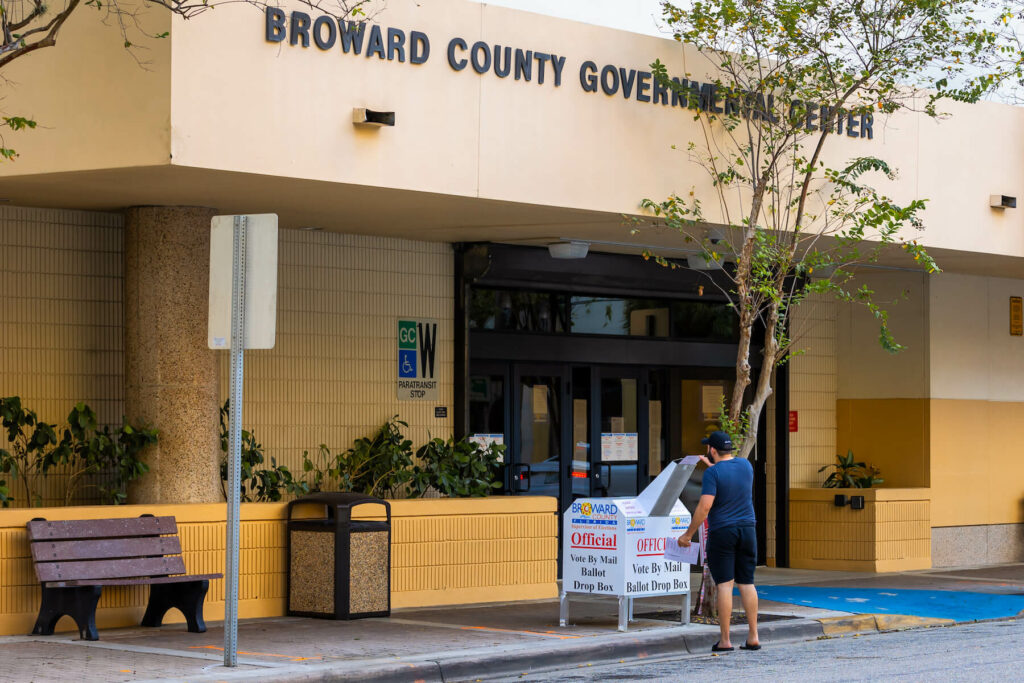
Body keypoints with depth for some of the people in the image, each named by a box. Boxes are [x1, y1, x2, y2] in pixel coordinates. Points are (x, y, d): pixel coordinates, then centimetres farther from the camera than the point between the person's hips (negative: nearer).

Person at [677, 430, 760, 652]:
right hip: (747, 529, 5)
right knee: (746, 583, 9)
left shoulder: (712, 473, -12)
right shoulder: (745, 464, 6)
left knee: (725, 584, -4)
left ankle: (725, 640, -4)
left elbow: (705, 507, -19)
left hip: (722, 532, -5)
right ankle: (753, 637, 8)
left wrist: (688, 535, -12)